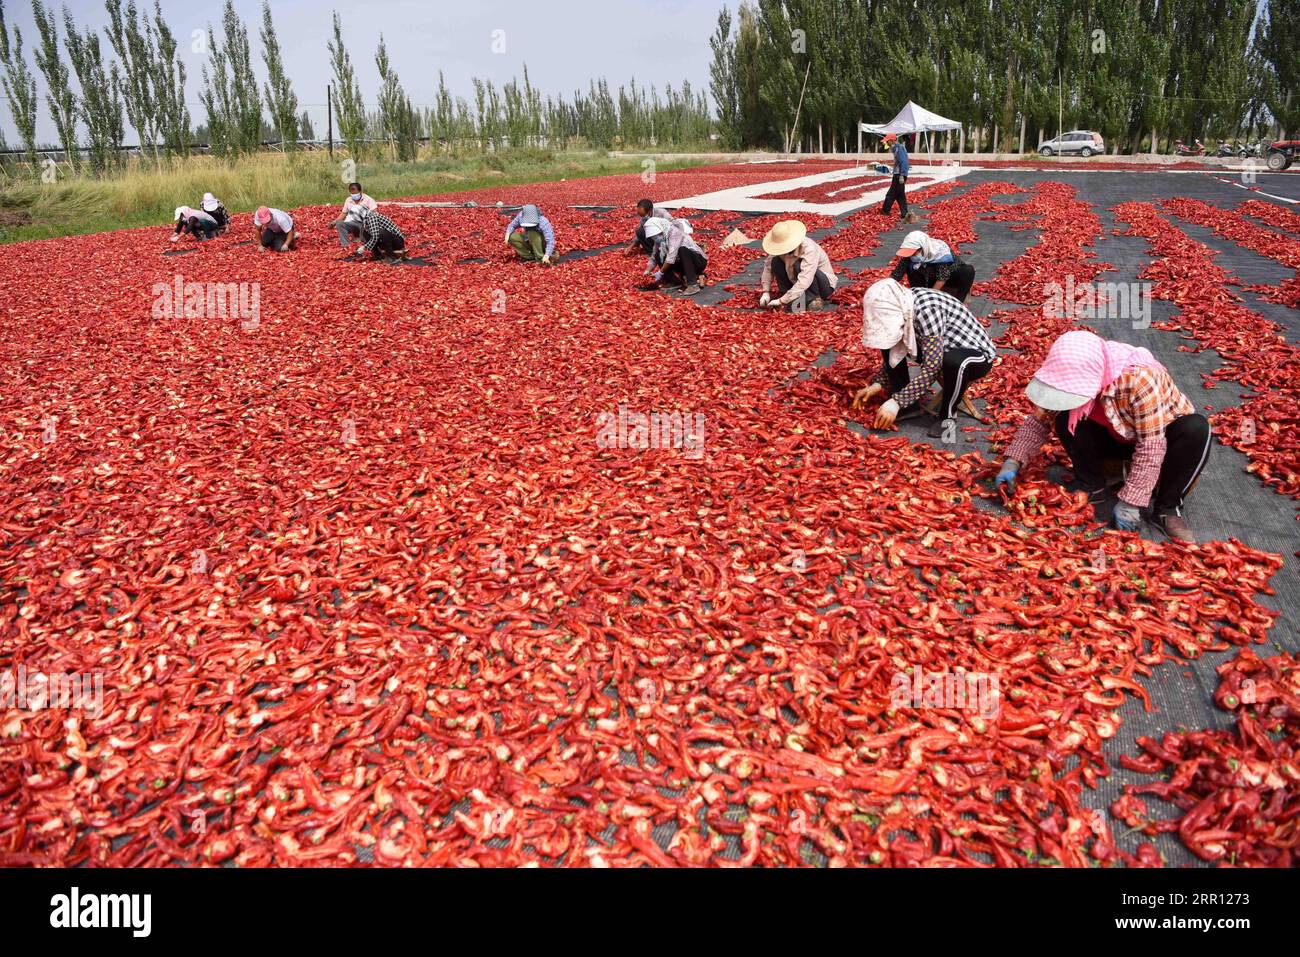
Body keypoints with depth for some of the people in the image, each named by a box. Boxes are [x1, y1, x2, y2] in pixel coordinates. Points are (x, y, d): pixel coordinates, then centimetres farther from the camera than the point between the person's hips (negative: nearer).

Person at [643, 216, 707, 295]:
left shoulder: (674, 232, -21)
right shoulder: (659, 240, 2)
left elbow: (672, 256, -28)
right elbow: (654, 258, 10)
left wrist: (661, 272, -24)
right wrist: (647, 271, -6)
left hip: (699, 261, -8)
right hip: (683, 263, 8)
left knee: (682, 249, -35)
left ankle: (693, 284, -34)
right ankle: (686, 280, -9)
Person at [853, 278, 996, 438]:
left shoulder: (926, 310, -33)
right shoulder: (903, 308, -9)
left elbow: (932, 367, -35)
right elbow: (893, 353, 4)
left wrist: (897, 402, -35)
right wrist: (878, 384, -9)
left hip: (977, 355, -7)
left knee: (954, 361, -40)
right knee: (889, 344, -5)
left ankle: (948, 415, -14)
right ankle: (907, 400, 5)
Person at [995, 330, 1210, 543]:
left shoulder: (1139, 377, -37)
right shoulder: (1074, 378, -21)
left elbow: (1151, 445, -34)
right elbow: (1039, 421, -9)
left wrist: (1131, 502, -33)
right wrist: (1012, 462, -23)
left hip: (1158, 435, -3)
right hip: (1116, 437, 4)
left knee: (1196, 429, -36)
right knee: (1065, 418, -23)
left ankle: (1166, 509, -19)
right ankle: (1093, 488, -6)